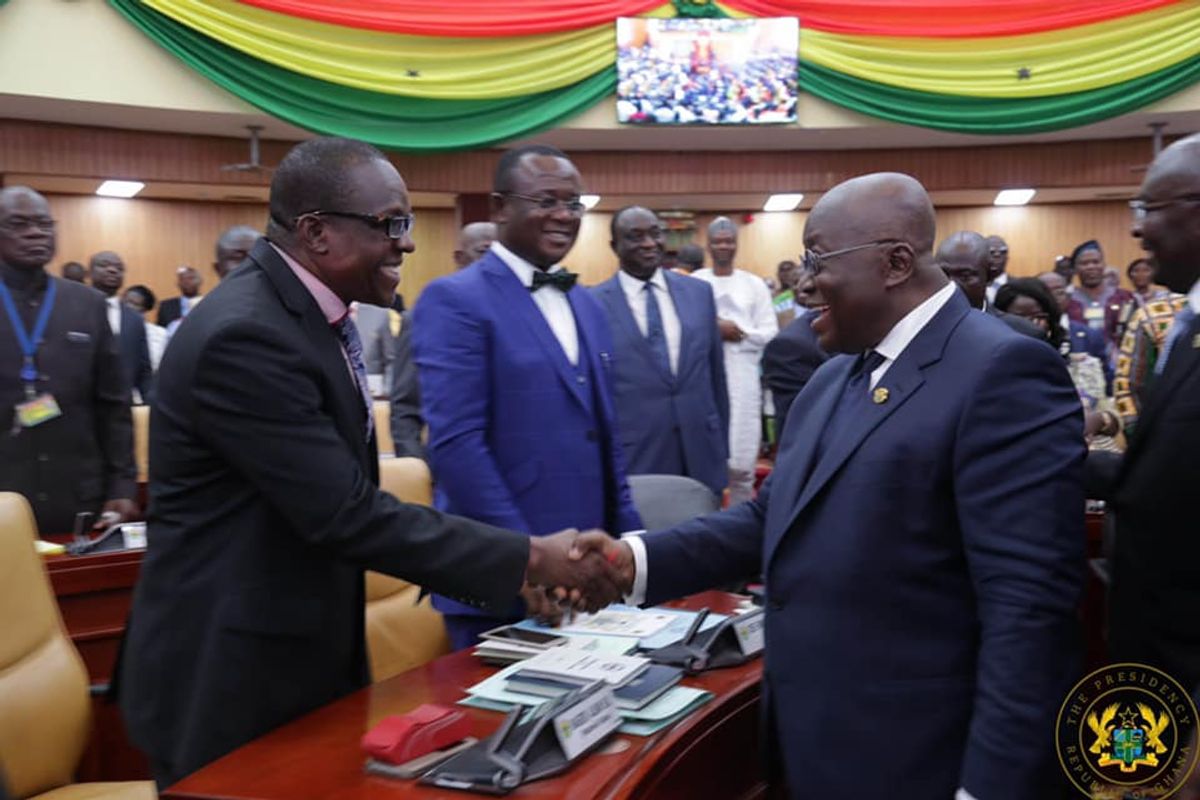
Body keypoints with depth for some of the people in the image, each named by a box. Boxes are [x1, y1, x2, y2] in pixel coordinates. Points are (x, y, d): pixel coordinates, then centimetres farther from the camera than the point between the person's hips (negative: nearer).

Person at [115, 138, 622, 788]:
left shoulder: (311, 308, 5)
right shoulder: (244, 336, -25)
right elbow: (346, 512, -26)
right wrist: (529, 560, -22)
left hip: (310, 656, 9)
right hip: (232, 680, -9)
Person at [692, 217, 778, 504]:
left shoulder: (754, 284, 8)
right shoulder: (693, 283, 4)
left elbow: (770, 333, 2)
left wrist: (737, 332, -11)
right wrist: (714, 329, -13)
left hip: (742, 377, 1)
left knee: (742, 461, 0)